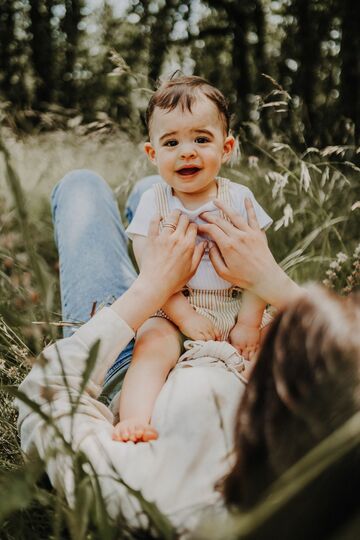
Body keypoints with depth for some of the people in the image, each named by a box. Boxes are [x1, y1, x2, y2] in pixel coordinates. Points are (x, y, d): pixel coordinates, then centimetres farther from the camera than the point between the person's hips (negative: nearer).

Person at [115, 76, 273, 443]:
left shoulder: (239, 199, -2)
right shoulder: (153, 203, -5)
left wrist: (249, 322, -11)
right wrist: (186, 317, -19)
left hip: (234, 310, 3)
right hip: (172, 314, -3)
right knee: (153, 346, -28)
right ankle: (135, 421, -40)